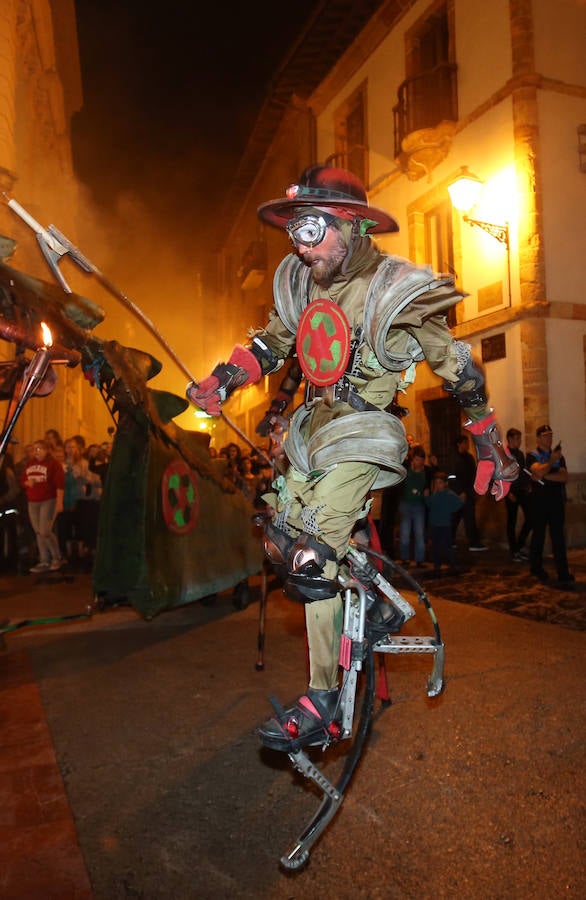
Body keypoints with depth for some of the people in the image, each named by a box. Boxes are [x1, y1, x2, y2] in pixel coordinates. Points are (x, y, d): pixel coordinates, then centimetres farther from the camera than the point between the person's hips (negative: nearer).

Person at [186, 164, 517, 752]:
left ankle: (321, 703, -4)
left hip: (361, 431, -7)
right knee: (280, 541, 4)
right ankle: (376, 608, 25)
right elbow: (270, 344, 14)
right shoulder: (300, 282, 4)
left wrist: (491, 449, 1)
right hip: (313, 424, 7)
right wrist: (220, 382, -4)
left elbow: (458, 370, -5)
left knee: (311, 557, -17)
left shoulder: (397, 291, -13)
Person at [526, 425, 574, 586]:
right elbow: (539, 471, -20)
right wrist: (552, 460, -9)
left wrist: (545, 476, -13)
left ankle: (563, 574, -5)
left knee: (558, 537, -2)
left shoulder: (558, 455, 12)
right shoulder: (532, 456, 0)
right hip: (539, 500, -3)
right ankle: (536, 567, 25)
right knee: (538, 535, 9)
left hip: (557, 500, 3)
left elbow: (564, 477, -3)